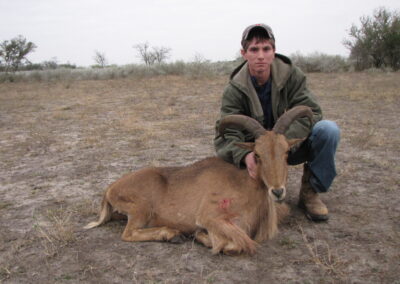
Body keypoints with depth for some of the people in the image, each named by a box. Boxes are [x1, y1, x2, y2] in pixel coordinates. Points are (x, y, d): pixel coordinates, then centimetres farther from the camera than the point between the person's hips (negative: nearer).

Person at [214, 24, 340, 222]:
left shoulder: (292, 75, -13)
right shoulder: (234, 90, -15)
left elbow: (310, 112, -21)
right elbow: (225, 136, -24)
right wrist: (244, 155, -47)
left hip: (293, 144, 0)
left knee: (328, 130, -28)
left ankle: (310, 192, -8)